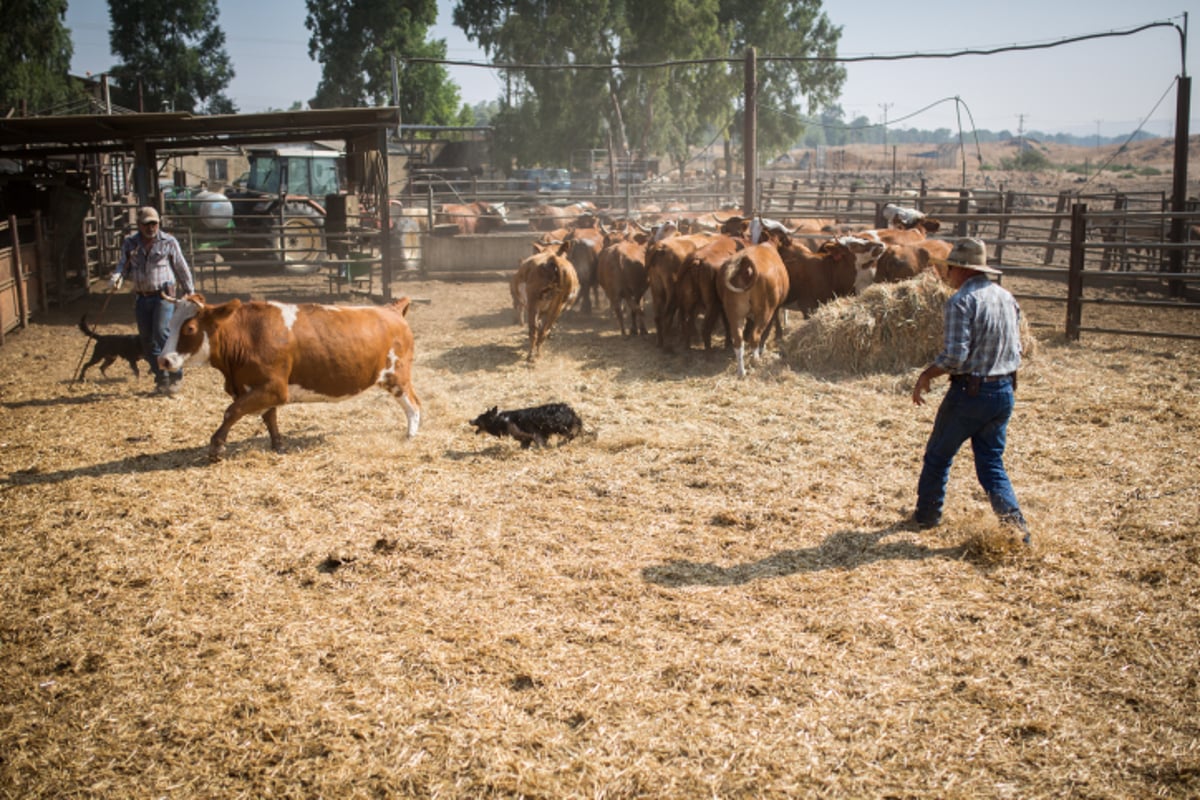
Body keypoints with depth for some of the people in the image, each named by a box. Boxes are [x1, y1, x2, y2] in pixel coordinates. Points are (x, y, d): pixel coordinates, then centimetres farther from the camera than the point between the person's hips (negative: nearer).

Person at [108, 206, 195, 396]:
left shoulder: (169, 242, -1)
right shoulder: (129, 243, 6)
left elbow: (182, 268, 4)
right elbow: (124, 264, 3)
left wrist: (189, 293, 7)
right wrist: (116, 277, -20)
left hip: (164, 295, -4)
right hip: (141, 297, 4)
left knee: (162, 333, -18)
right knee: (147, 341, 6)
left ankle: (175, 376, -6)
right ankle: (161, 379, 18)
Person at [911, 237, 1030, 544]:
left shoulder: (962, 300, -15)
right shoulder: (1007, 298, 9)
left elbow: (954, 355, -22)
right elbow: (1017, 351, 16)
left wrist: (926, 375, -8)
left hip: (969, 392, -7)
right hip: (1004, 392, 7)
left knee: (937, 456, 14)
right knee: (992, 464, 13)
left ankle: (926, 516, 28)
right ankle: (1014, 522, -3)